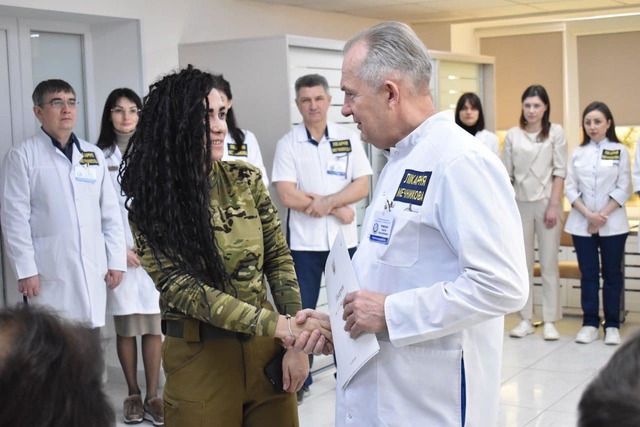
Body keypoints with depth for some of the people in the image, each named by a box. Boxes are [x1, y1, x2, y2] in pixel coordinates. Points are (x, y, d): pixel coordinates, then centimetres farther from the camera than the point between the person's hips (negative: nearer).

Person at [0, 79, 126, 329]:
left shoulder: (94, 155, 12)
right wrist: (25, 270, -11)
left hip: (92, 270, 4)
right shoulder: (22, 156, -2)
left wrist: (116, 260, 7)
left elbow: (110, 213, 12)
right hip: (50, 272, -4)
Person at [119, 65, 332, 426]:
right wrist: (279, 324, -28)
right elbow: (183, 289, -19)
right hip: (200, 356, -3)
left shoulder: (245, 179, 0)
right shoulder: (151, 202, -9)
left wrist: (296, 342, -6)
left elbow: (279, 259, 4)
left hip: (265, 346, 3)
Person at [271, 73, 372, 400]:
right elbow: (287, 195, -12)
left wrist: (328, 201, -18)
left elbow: (362, 186, -4)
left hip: (345, 239, 2)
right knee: (301, 311, 6)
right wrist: (337, 210, -12)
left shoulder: (349, 139, 2)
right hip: (303, 242, -1)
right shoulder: (287, 144, -4)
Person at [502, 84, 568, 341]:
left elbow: (560, 171, -3)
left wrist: (554, 205, -9)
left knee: (549, 264, 0)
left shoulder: (555, 132, 0)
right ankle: (526, 320, 12)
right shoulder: (512, 135, 5)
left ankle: (550, 321, 5)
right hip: (520, 204, 2)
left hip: (546, 203, -2)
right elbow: (506, 174, 6)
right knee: (523, 264, 6)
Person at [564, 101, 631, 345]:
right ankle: (590, 324, 10)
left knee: (612, 274, 3)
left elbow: (623, 189, -3)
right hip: (582, 223, 2)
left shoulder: (619, 151, 2)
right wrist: (588, 214, -10)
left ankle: (612, 325, 9)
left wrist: (602, 216, -11)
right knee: (588, 274, 4)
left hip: (612, 223, -2)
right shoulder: (578, 153, 8)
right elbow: (570, 188, 3)